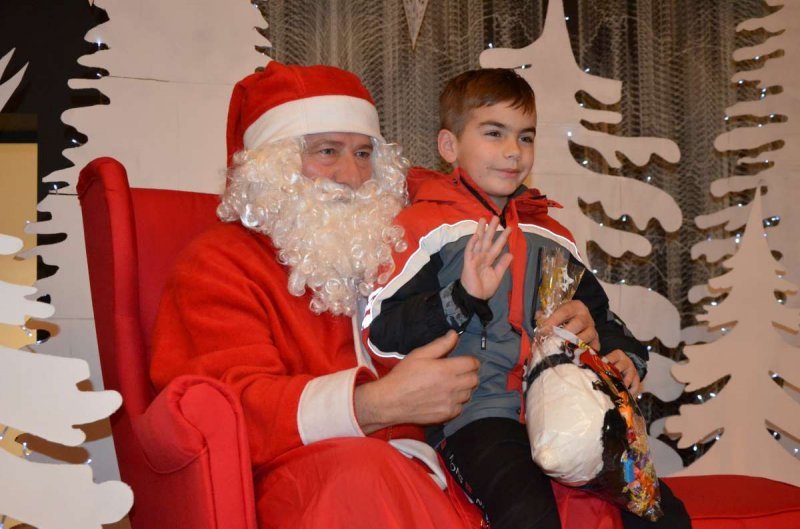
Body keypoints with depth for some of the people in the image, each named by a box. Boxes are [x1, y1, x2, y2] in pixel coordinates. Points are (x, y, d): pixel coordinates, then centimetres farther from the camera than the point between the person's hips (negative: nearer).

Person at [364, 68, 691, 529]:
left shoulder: (549, 236, 24)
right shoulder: (424, 226, 5)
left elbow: (598, 314, 34)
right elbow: (382, 335, -5)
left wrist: (624, 356, 13)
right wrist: (463, 298, -17)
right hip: (477, 416, -5)